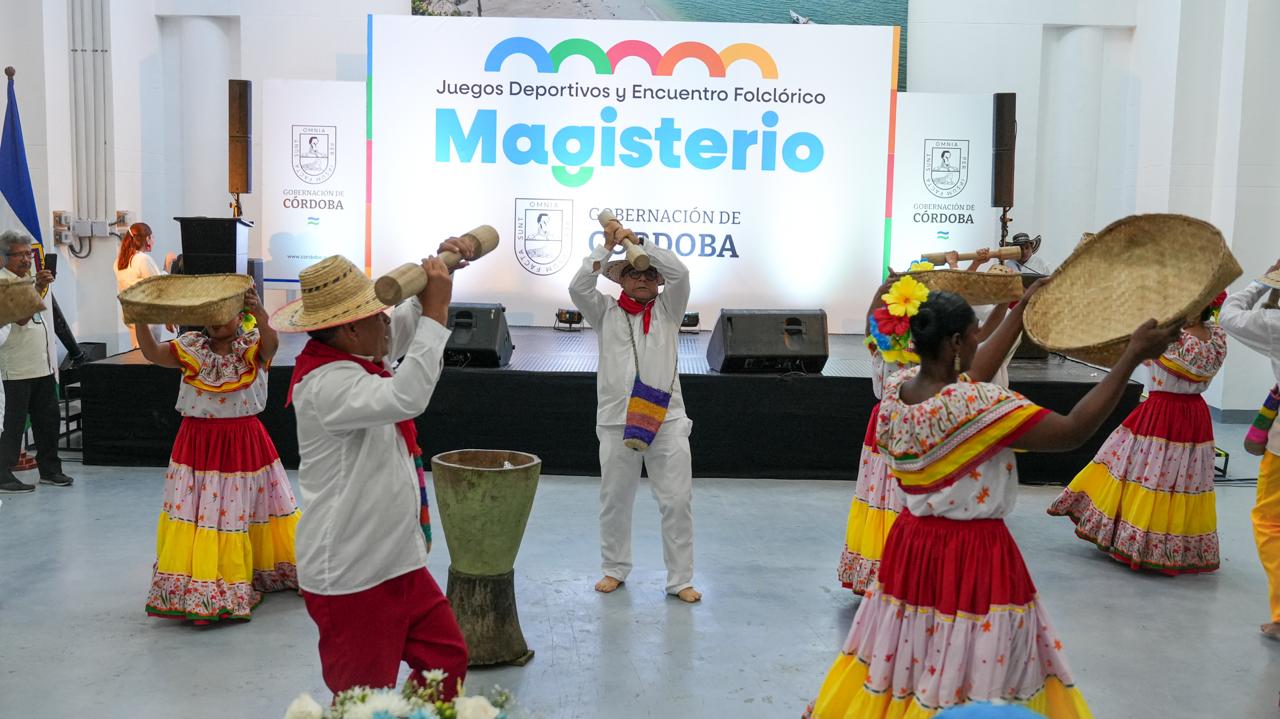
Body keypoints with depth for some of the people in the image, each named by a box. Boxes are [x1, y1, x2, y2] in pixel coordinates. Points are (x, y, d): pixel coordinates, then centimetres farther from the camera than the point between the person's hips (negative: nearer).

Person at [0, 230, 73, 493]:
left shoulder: (33, 279, 17)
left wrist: (53, 362, 21)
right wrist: (37, 289, -35)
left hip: (43, 367, 8)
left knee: (49, 419, 11)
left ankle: (50, 469, 21)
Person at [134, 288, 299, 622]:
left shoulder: (251, 346, -6)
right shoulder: (192, 347, 1)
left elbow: (271, 344, -29)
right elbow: (153, 353, -11)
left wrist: (260, 314, -51)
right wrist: (141, 320, -29)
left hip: (244, 443, -2)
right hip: (198, 443, 2)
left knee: (241, 511, 9)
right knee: (195, 513, 4)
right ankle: (196, 585, 18)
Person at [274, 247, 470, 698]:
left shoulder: (354, 357, 5)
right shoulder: (326, 384, -24)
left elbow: (407, 323, 22)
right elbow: (406, 397, -40)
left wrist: (440, 268, 6)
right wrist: (436, 312, -32)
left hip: (397, 563, 9)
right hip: (351, 579, -9)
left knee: (447, 660, 15)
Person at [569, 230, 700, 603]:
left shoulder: (667, 309, 10)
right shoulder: (606, 312, 9)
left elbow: (680, 272, -6)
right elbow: (579, 287, -7)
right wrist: (607, 246, -9)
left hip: (666, 416, 0)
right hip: (617, 418, 0)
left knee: (677, 499, -1)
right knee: (615, 500, 10)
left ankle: (680, 579, 9)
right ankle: (614, 569, 28)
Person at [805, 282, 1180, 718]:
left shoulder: (896, 388, -3)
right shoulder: (976, 407, -26)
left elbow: (965, 381, 14)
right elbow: (1072, 432, -22)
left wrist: (1022, 310, 20)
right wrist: (1133, 357, -17)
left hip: (912, 545, 7)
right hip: (974, 557, -7)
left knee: (909, 665, 24)